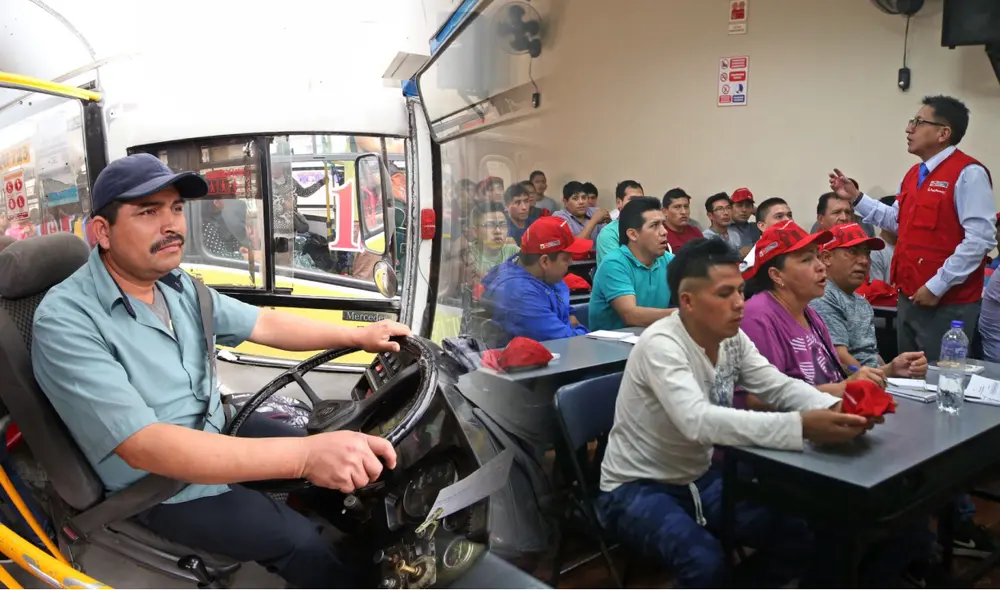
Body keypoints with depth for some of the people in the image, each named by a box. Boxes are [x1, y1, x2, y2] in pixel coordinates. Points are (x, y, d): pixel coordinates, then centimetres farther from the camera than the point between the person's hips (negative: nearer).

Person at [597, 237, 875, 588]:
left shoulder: (732, 338, -3)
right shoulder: (661, 345, -27)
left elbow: (780, 386, -6)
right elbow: (698, 421, -40)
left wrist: (834, 407, -28)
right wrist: (802, 426, -47)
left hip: (699, 478, 8)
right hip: (638, 487, -7)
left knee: (798, 536, -3)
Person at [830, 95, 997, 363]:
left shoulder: (968, 173, -14)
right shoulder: (914, 174, 14)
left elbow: (980, 239, -21)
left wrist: (937, 286, -21)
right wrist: (856, 197, 16)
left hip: (947, 304, -8)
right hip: (909, 298, 8)